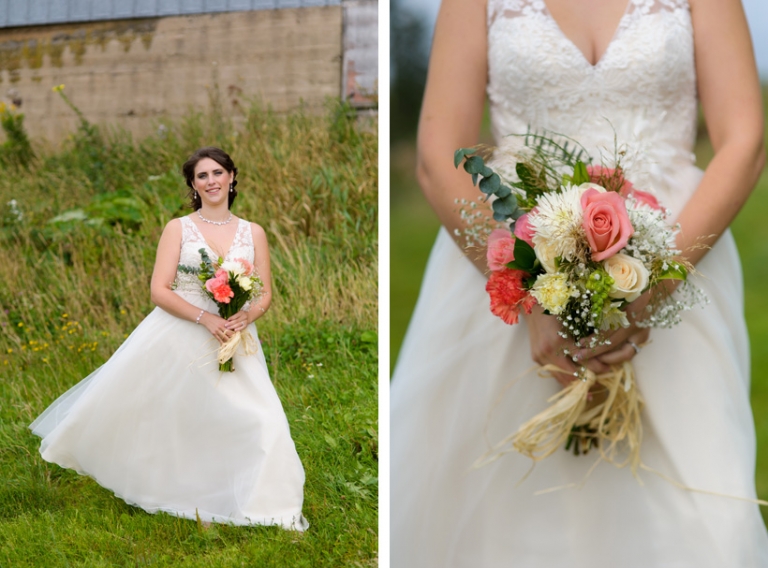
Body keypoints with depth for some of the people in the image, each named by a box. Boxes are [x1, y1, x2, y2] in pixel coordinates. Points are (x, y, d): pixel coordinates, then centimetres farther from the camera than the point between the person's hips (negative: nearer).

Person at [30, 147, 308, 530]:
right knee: (139, 408, 5)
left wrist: (246, 316, -15)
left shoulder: (253, 233, 8)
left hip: (232, 341, 1)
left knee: (260, 421, -13)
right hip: (175, 337, -1)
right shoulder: (178, 229, 2)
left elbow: (265, 294, 8)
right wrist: (206, 318, -19)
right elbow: (160, 291, -6)